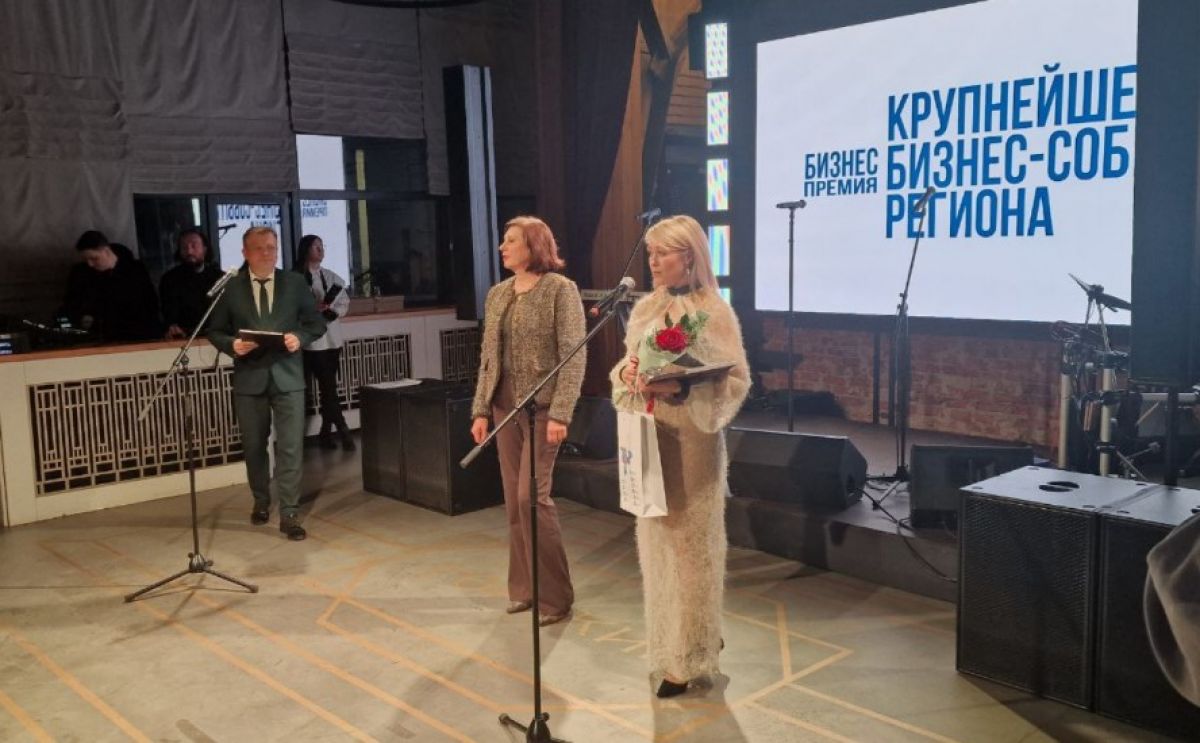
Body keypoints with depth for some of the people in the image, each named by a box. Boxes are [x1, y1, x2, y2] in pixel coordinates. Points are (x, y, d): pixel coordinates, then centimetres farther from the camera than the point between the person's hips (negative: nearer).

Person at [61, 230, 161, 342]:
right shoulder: (80, 273, 8)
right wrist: (81, 318, -6)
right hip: (100, 341, 2)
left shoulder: (136, 270, 3)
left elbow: (152, 305, 7)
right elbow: (70, 306, 14)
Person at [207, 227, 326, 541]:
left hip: (287, 376, -1)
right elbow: (215, 331, 6)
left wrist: (300, 337, -13)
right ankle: (261, 502, 34)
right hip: (249, 377, 1)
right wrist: (232, 345, -14)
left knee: (290, 447, -6)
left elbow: (317, 323, 7)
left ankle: (289, 514, -1)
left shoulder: (295, 283, 3)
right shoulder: (230, 288, 1)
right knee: (254, 447, 13)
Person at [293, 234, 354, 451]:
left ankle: (326, 433, 18)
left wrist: (330, 310, -9)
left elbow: (344, 303, 9)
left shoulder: (331, 277, 12)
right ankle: (343, 432, -1)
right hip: (311, 339, -5)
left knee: (327, 387, 10)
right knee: (328, 387, -5)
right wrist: (314, 309, -22)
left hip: (332, 338, 6)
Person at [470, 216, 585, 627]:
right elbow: (487, 357, 14)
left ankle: (554, 595, 5)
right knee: (513, 500, 9)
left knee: (532, 497, -9)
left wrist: (560, 413, -18)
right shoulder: (497, 294, 12)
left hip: (540, 408, -6)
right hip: (504, 407, 6)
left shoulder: (560, 289, -7)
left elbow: (573, 356, -12)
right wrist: (480, 409, 9)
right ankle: (524, 588, 21)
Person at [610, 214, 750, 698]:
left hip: (691, 439, -6)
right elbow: (628, 366, 16)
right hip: (648, 437, 6)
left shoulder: (714, 312, -9)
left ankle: (689, 657, 11)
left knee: (689, 544, 0)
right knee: (656, 541, 12)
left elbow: (736, 380, -12)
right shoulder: (644, 308, 10)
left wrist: (682, 388, -25)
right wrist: (625, 374, -7)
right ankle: (671, 639, 29)